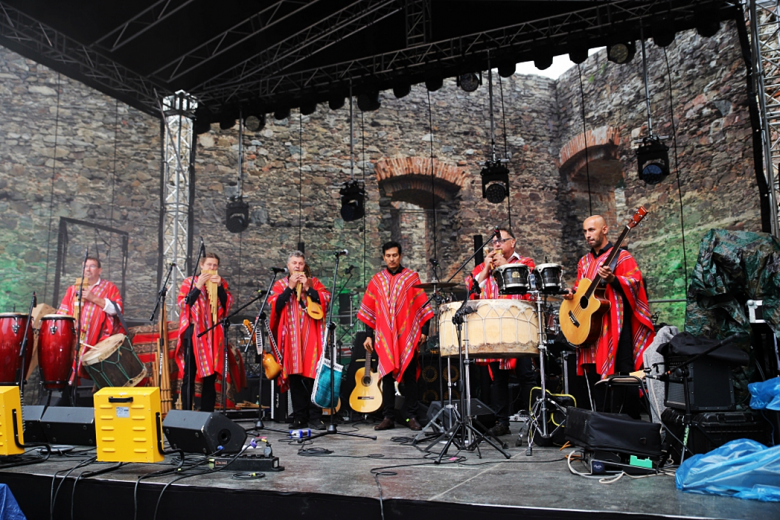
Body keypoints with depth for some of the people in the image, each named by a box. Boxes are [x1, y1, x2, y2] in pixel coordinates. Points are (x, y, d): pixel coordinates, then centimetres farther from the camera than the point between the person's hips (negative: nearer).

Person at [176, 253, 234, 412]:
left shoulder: (221, 282, 12)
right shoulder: (189, 282, 5)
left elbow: (228, 304, 0)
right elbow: (182, 303, -8)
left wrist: (219, 286, -10)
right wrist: (198, 285, -13)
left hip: (213, 334, 2)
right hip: (193, 333, -2)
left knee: (210, 375, 6)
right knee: (189, 375, 0)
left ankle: (207, 413, 14)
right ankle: (186, 412, 8)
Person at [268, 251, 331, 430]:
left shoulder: (314, 282, 14)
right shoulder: (280, 284, 15)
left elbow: (326, 300, -1)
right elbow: (275, 306, -2)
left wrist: (308, 288, -7)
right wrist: (290, 287, -7)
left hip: (311, 336, -1)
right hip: (291, 337, 1)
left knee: (313, 374, -6)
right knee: (295, 376, 1)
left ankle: (315, 417, -1)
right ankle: (299, 418, 8)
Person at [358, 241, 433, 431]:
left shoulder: (411, 277, 4)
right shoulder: (376, 280, 9)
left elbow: (422, 306, 2)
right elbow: (369, 311, 10)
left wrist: (424, 330, -4)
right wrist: (369, 335, 5)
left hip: (407, 336, -2)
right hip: (384, 337, 2)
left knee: (410, 376, 0)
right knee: (387, 376, 4)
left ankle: (412, 417, 7)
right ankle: (388, 417, 10)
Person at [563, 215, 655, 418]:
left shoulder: (621, 256, 0)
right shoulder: (584, 261, 19)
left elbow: (635, 283, -10)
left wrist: (613, 279, -26)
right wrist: (572, 293, 2)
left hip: (616, 321, -6)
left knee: (624, 371, -8)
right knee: (596, 372, 6)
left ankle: (632, 419, -1)